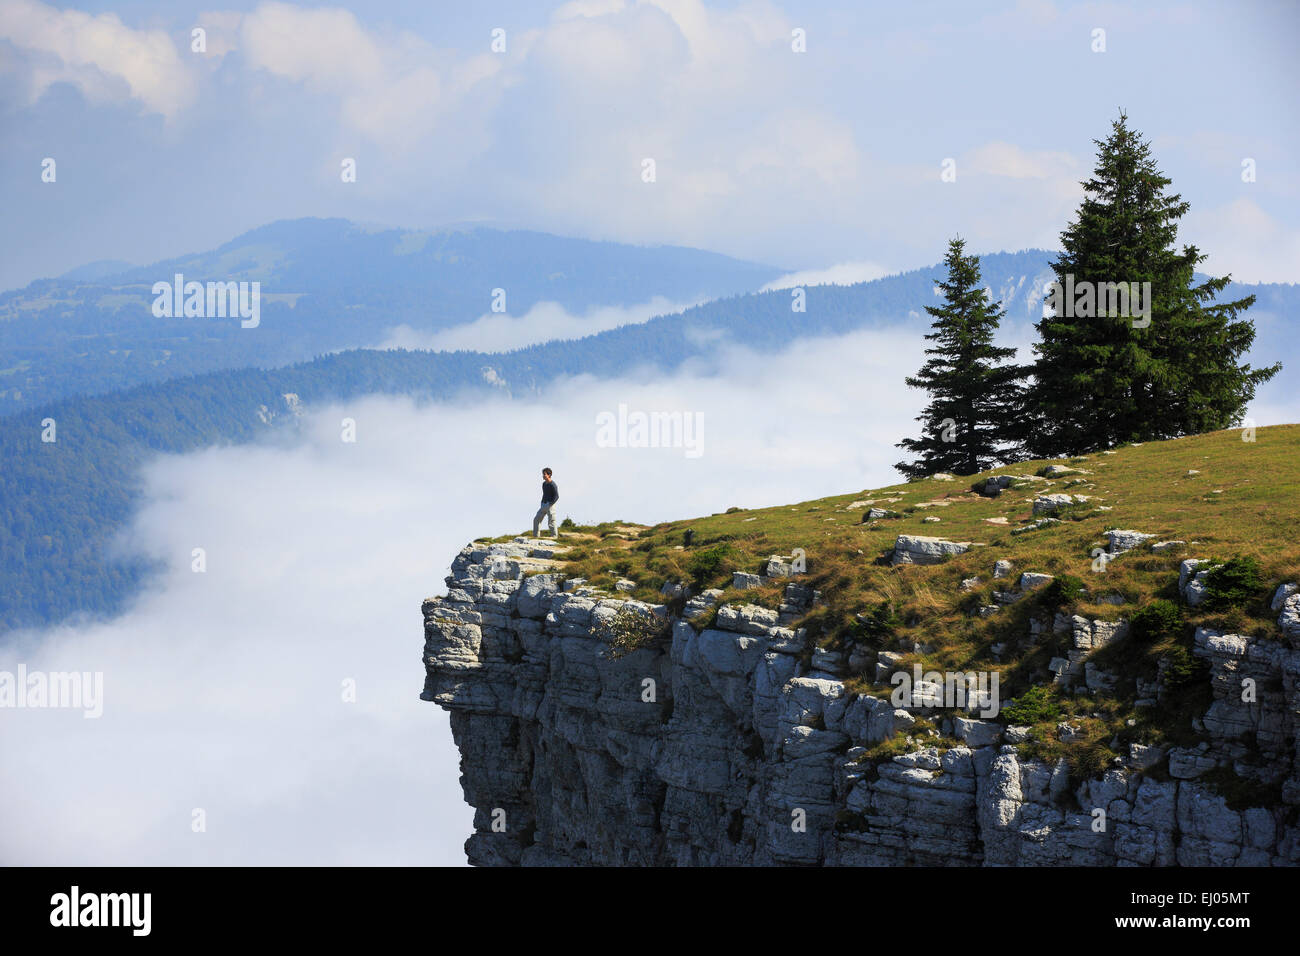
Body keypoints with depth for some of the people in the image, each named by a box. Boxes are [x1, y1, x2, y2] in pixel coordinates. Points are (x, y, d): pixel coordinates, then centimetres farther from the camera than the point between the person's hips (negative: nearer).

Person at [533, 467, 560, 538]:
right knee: (536, 519, 6)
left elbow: (556, 496, -16)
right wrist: (542, 504, 15)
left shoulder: (553, 485, -13)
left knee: (551, 522, -8)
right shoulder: (544, 484, 13)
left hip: (550, 505, -9)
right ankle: (536, 535, 11)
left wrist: (550, 504, -18)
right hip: (544, 505, 9)